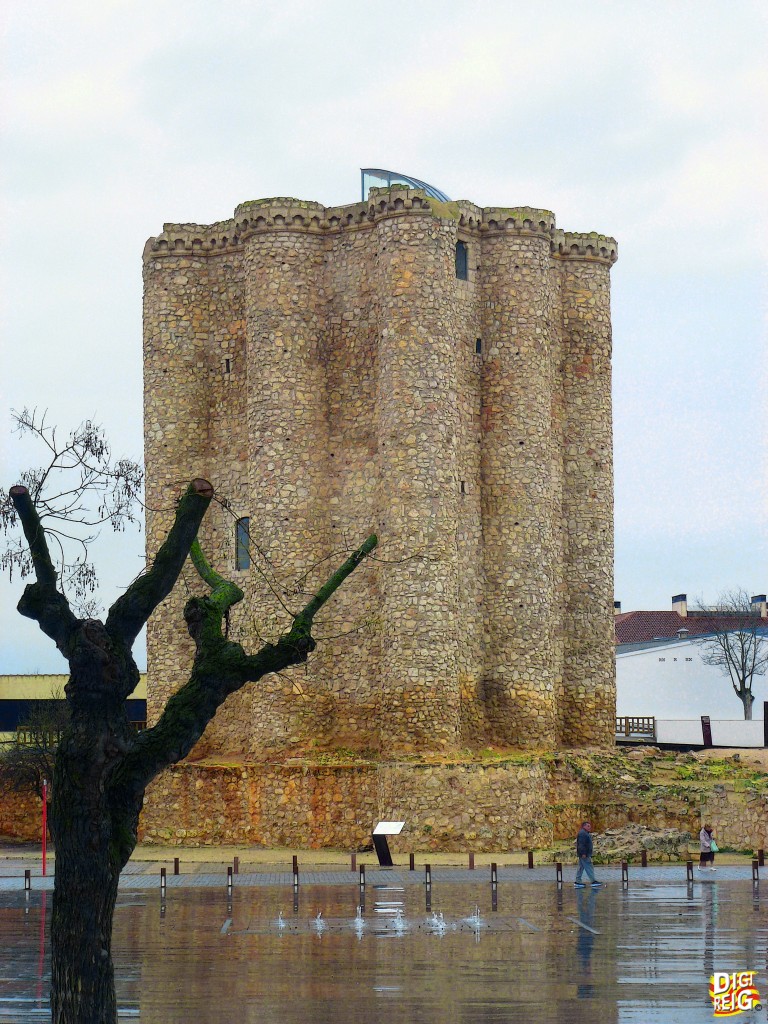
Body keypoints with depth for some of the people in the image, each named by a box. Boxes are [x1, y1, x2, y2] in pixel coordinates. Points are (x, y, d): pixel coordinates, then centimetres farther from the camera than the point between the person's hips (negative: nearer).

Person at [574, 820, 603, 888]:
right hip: (584, 854, -11)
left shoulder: (585, 833, 20)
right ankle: (593, 881, -9)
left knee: (581, 868, 11)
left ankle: (578, 882, 12)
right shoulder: (582, 833, -15)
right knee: (589, 867, -9)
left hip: (584, 854, 11)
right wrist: (583, 853, -25)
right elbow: (581, 844, -22)